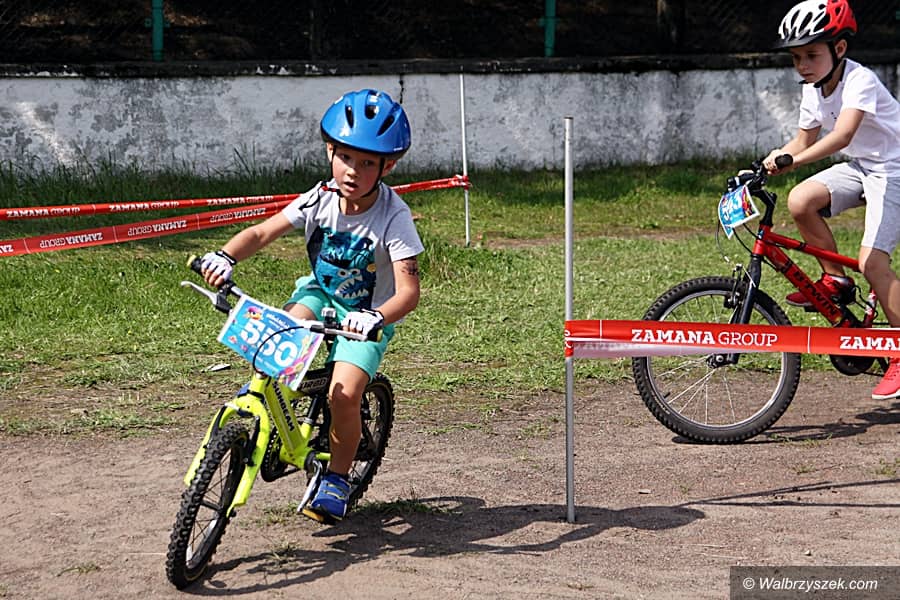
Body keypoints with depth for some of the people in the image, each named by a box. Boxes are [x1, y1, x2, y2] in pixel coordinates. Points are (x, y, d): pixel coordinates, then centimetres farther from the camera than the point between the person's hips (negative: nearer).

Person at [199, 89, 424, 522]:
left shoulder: (394, 217, -26)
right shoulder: (321, 200, -15)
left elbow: (408, 290, -33)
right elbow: (262, 232, -14)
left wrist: (376, 318, -54)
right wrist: (225, 256, -35)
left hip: (368, 314, -3)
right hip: (319, 294, 4)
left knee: (343, 397, -22)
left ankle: (337, 478, 2)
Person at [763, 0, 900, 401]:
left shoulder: (859, 80, -25)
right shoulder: (813, 91, 0)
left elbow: (843, 134, -40)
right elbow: (805, 140, 12)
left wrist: (793, 160, -50)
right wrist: (774, 162, -6)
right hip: (858, 167, 7)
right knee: (800, 201, -19)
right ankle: (835, 279, 3)